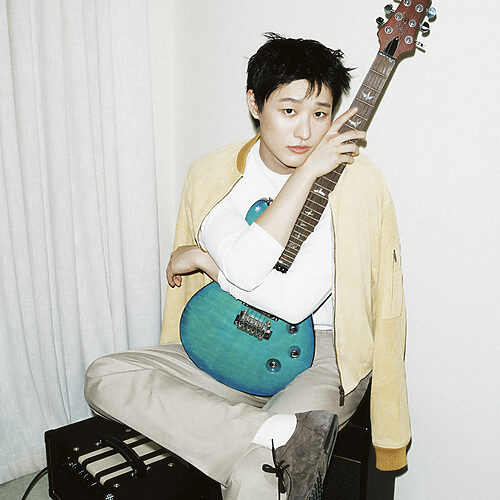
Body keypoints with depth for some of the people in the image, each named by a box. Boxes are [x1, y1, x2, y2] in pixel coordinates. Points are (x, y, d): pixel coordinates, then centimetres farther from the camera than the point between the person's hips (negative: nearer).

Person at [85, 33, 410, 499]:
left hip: (319, 354, -5)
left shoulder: (355, 181, -13)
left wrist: (203, 259, -11)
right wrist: (307, 170, -21)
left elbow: (294, 301, -21)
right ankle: (282, 434, -25)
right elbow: (244, 270, -22)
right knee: (105, 376, -16)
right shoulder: (212, 174, -4)